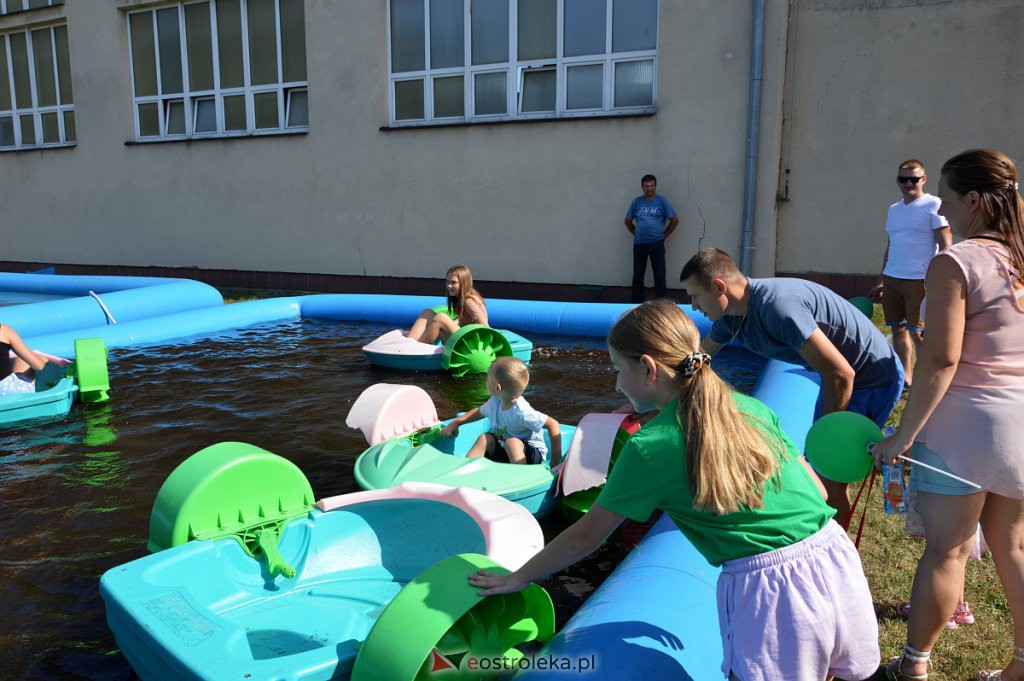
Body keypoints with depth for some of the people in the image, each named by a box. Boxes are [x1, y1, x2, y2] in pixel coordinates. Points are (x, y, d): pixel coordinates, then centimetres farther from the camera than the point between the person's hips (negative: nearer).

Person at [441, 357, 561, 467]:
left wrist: (556, 460, -29)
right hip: (504, 452, 7)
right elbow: (480, 412, 19)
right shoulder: (494, 402, -5)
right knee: (485, 438, -12)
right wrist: (456, 422, 12)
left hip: (531, 454, -7)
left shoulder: (521, 411, -29)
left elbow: (553, 424, -30)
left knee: (512, 442, -34)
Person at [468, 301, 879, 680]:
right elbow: (816, 491, 11)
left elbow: (586, 536, 2)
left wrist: (518, 578, 15)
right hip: (837, 558, 6)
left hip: (766, 586, -6)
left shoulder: (650, 446, -9)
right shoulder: (750, 407, 6)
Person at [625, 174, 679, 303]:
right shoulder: (636, 202, 4)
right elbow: (628, 221, 14)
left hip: (656, 244, -2)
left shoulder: (662, 201, -3)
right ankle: (637, 301, 19)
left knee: (659, 275, 1)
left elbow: (674, 220, 1)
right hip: (639, 244, 2)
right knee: (638, 275, 9)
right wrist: (637, 234, 7)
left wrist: (664, 235, 1)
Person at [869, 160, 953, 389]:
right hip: (891, 279, 7)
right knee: (898, 329, 11)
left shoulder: (933, 205, -4)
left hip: (919, 281, -6)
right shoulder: (893, 209, 16)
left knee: (917, 332, -6)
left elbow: (945, 245, -9)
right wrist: (881, 282, 20)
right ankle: (905, 377, 21)